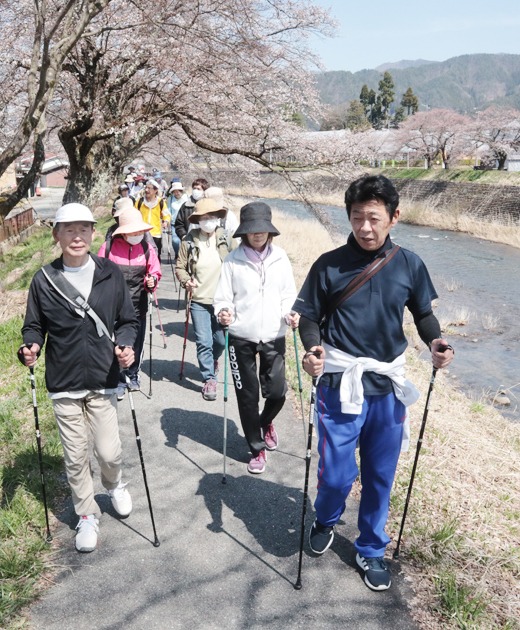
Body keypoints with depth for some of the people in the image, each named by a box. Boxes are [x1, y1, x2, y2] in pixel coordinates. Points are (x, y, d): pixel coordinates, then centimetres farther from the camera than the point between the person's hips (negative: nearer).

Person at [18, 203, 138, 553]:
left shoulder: (111, 274, -5)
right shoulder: (44, 280, -4)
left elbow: (127, 320, 2)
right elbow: (34, 326, 6)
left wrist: (125, 345, -16)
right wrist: (31, 347, -15)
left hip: (103, 380, 0)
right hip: (64, 384, 1)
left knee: (109, 452, 4)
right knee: (75, 456, 10)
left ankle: (114, 485, 40)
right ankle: (87, 515, 33)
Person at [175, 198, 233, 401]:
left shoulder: (225, 239, -1)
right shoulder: (189, 242, -5)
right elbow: (180, 267, 2)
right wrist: (186, 281, -16)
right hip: (199, 300, -2)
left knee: (221, 340, 13)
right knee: (203, 342, -2)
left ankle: (211, 360, 45)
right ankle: (209, 379, 12)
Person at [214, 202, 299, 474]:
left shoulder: (280, 258, 0)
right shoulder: (233, 260, -6)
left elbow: (288, 295, 6)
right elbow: (223, 297, -3)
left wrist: (290, 314, -13)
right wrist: (223, 312, -24)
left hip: (273, 336, 1)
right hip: (241, 337, -1)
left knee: (276, 391, 1)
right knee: (247, 396, 7)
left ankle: (266, 423, 38)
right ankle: (257, 448, 28)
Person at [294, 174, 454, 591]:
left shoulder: (409, 264, -1)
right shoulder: (329, 265, -6)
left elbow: (423, 313, 11)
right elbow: (310, 318, 0)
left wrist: (435, 341, -9)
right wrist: (312, 349, -20)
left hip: (388, 388, 2)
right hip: (340, 386, -2)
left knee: (380, 477, 13)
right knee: (337, 474, 1)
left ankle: (372, 550, 37)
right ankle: (326, 521, 37)